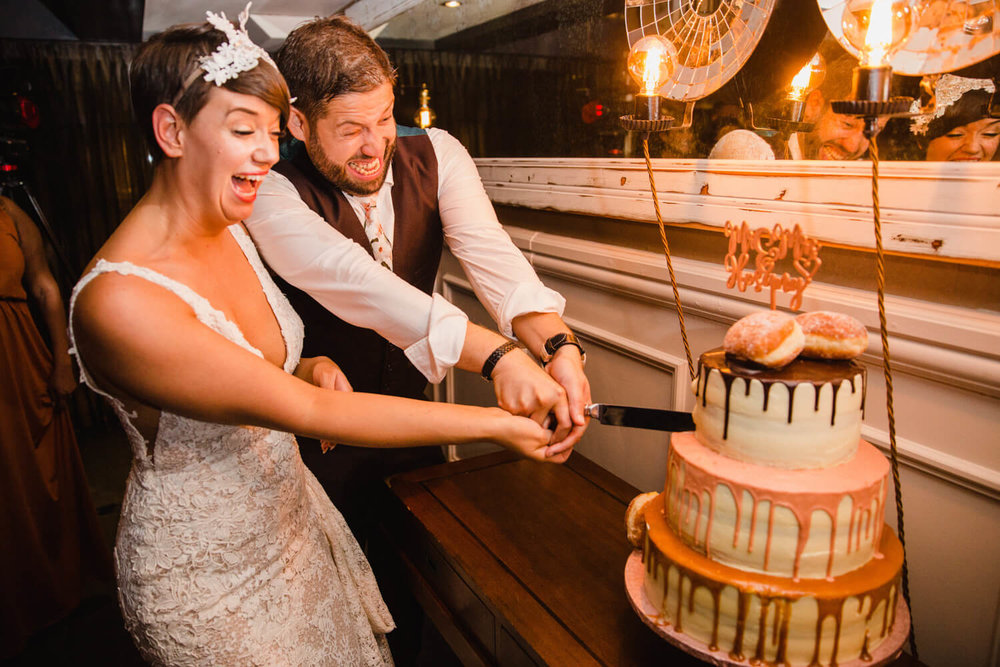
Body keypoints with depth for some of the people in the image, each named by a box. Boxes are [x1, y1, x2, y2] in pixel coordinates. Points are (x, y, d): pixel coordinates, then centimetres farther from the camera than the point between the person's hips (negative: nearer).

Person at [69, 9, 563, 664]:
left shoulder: (232, 231, -4)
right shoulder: (117, 301, -30)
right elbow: (306, 413, -31)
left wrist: (306, 370, -12)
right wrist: (494, 425, -29)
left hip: (290, 507, 7)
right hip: (205, 574, -6)